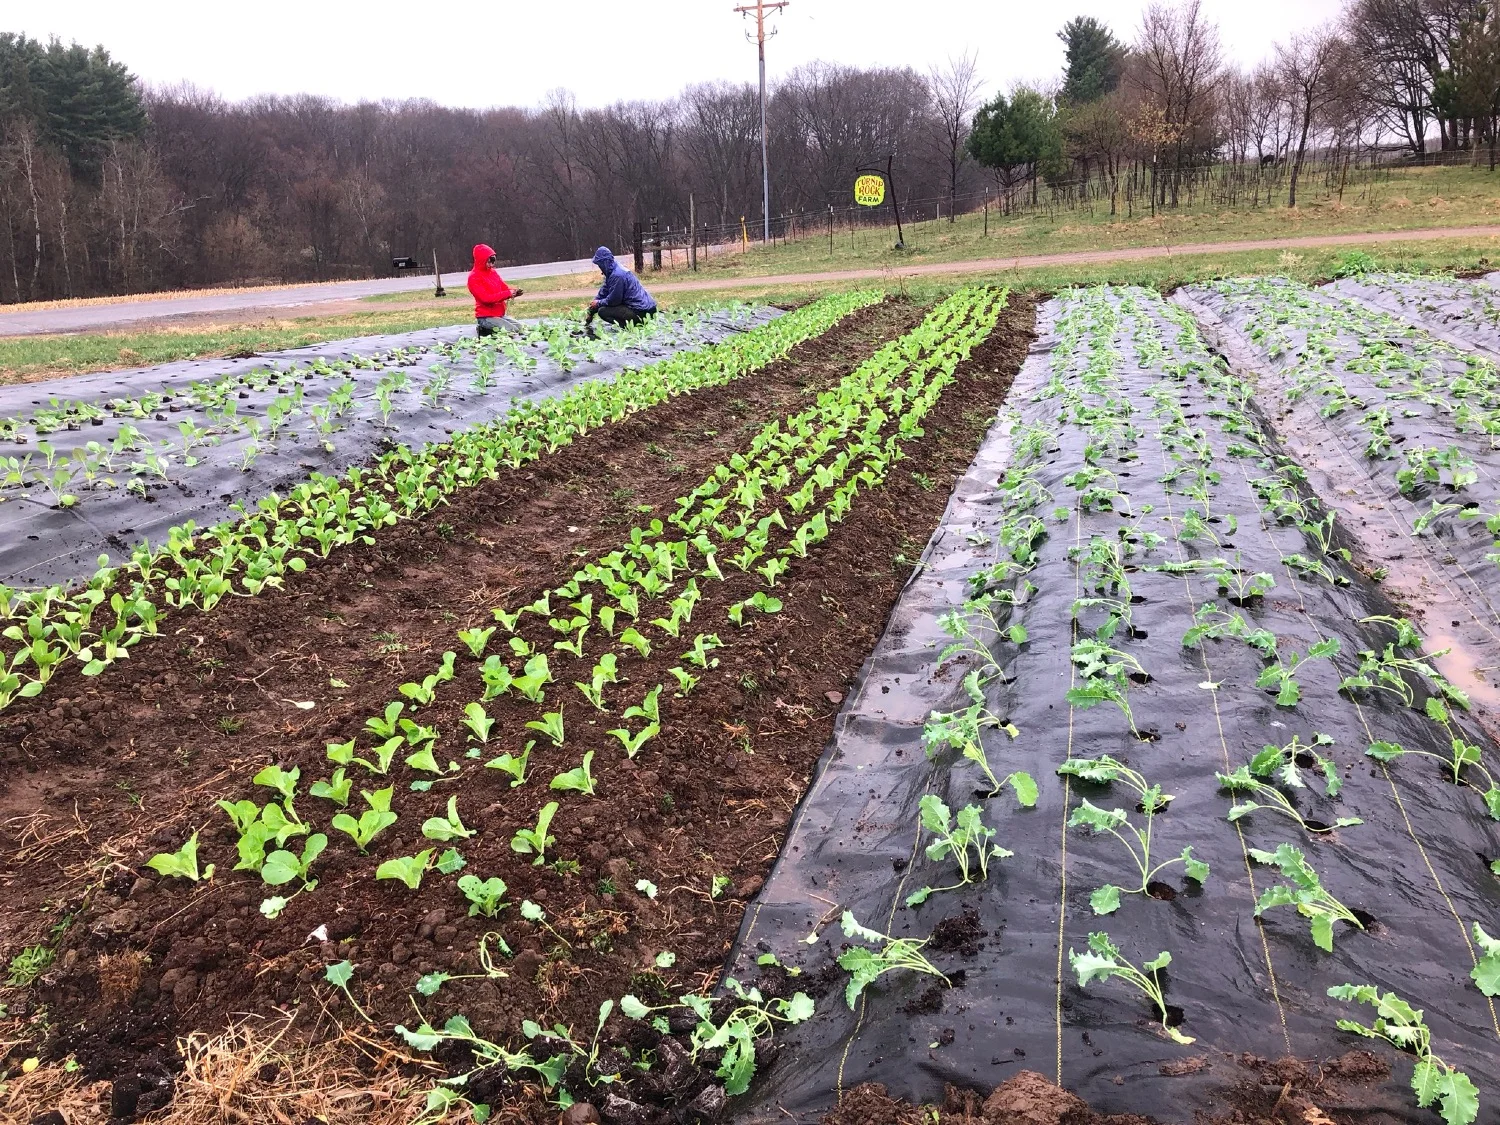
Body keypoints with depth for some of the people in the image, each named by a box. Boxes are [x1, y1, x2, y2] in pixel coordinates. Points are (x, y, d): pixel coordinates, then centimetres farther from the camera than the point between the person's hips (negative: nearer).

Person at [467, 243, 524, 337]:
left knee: (519, 327, 7)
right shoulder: (474, 278, -14)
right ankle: (485, 331, -2)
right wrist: (508, 294, -25)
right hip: (485, 317, -8)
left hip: (500, 314, 8)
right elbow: (486, 298, -22)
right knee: (512, 331, -19)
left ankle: (491, 329, 11)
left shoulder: (493, 272, 9)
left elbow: (505, 288, 10)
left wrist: (514, 292, -15)